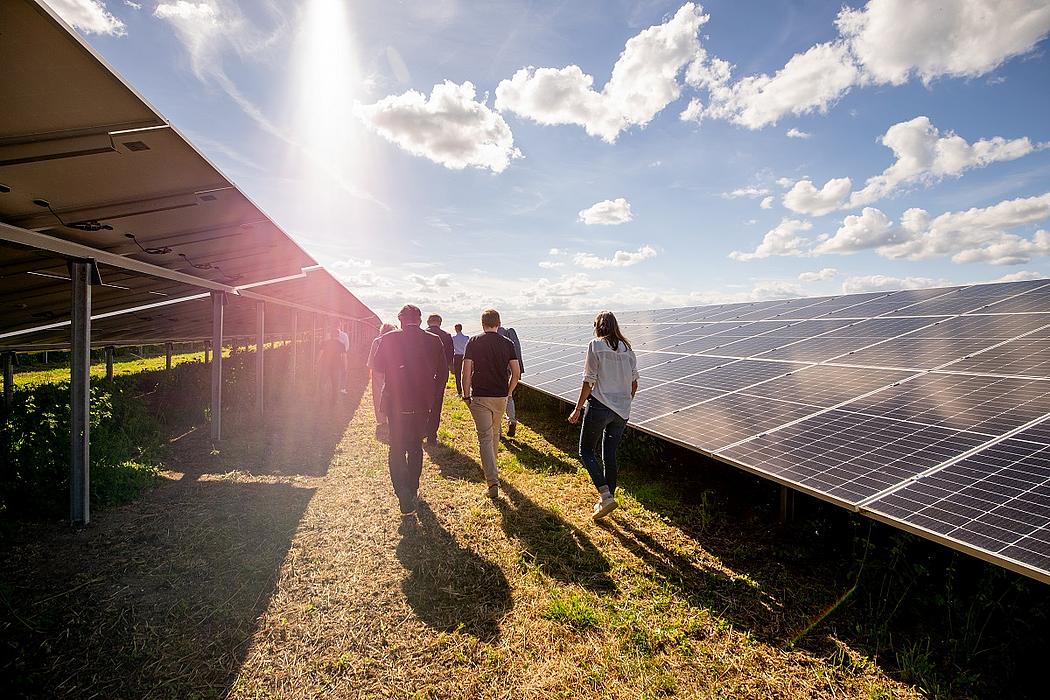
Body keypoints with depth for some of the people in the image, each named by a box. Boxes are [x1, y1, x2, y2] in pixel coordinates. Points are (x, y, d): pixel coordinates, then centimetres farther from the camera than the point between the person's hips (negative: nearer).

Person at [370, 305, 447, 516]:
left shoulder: (389, 339, -8)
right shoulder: (434, 341, -4)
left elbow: (378, 366, 1)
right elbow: (443, 371, -1)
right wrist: (433, 395, 11)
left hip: (396, 402, -2)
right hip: (422, 403, 2)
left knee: (397, 449, 7)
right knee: (416, 447, 20)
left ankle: (405, 497, -7)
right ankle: (413, 489, 32)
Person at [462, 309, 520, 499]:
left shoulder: (474, 342, -4)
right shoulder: (507, 344, 2)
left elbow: (466, 372, -8)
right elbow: (516, 373, -1)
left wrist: (466, 395, 2)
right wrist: (508, 392, 13)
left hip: (479, 397, -3)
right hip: (500, 397, 3)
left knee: (485, 438, -2)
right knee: (495, 434, 22)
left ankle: (493, 482, -10)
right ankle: (492, 469, 42)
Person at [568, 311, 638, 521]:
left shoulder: (596, 345, -6)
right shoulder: (627, 349, 10)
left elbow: (589, 381, -9)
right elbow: (634, 385, 11)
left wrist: (578, 409, -2)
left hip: (599, 406, -6)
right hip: (622, 411, 6)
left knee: (587, 451, 6)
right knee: (610, 456, 15)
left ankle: (606, 496, -7)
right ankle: (608, 498, 23)